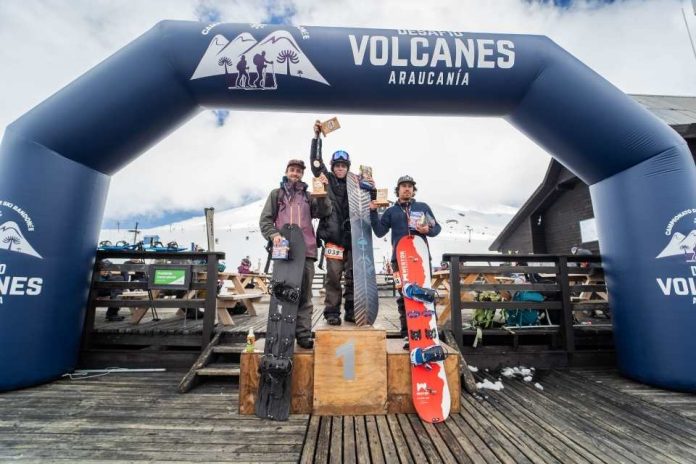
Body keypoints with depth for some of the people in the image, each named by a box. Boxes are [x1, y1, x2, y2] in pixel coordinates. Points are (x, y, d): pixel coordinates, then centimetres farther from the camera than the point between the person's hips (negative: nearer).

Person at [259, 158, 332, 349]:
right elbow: (265, 219, 7)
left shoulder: (308, 196, 21)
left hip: (305, 250, 1)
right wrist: (273, 234, -11)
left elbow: (324, 212, 6)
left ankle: (303, 333, 5)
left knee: (304, 294, 1)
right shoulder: (276, 194, 16)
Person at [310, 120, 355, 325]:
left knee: (353, 276, 5)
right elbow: (315, 161, 5)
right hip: (333, 235, -2)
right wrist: (316, 136, 4)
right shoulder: (327, 179, 10)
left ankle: (350, 311, 15)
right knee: (333, 276, -2)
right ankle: (332, 312, 6)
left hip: (351, 235, 2)